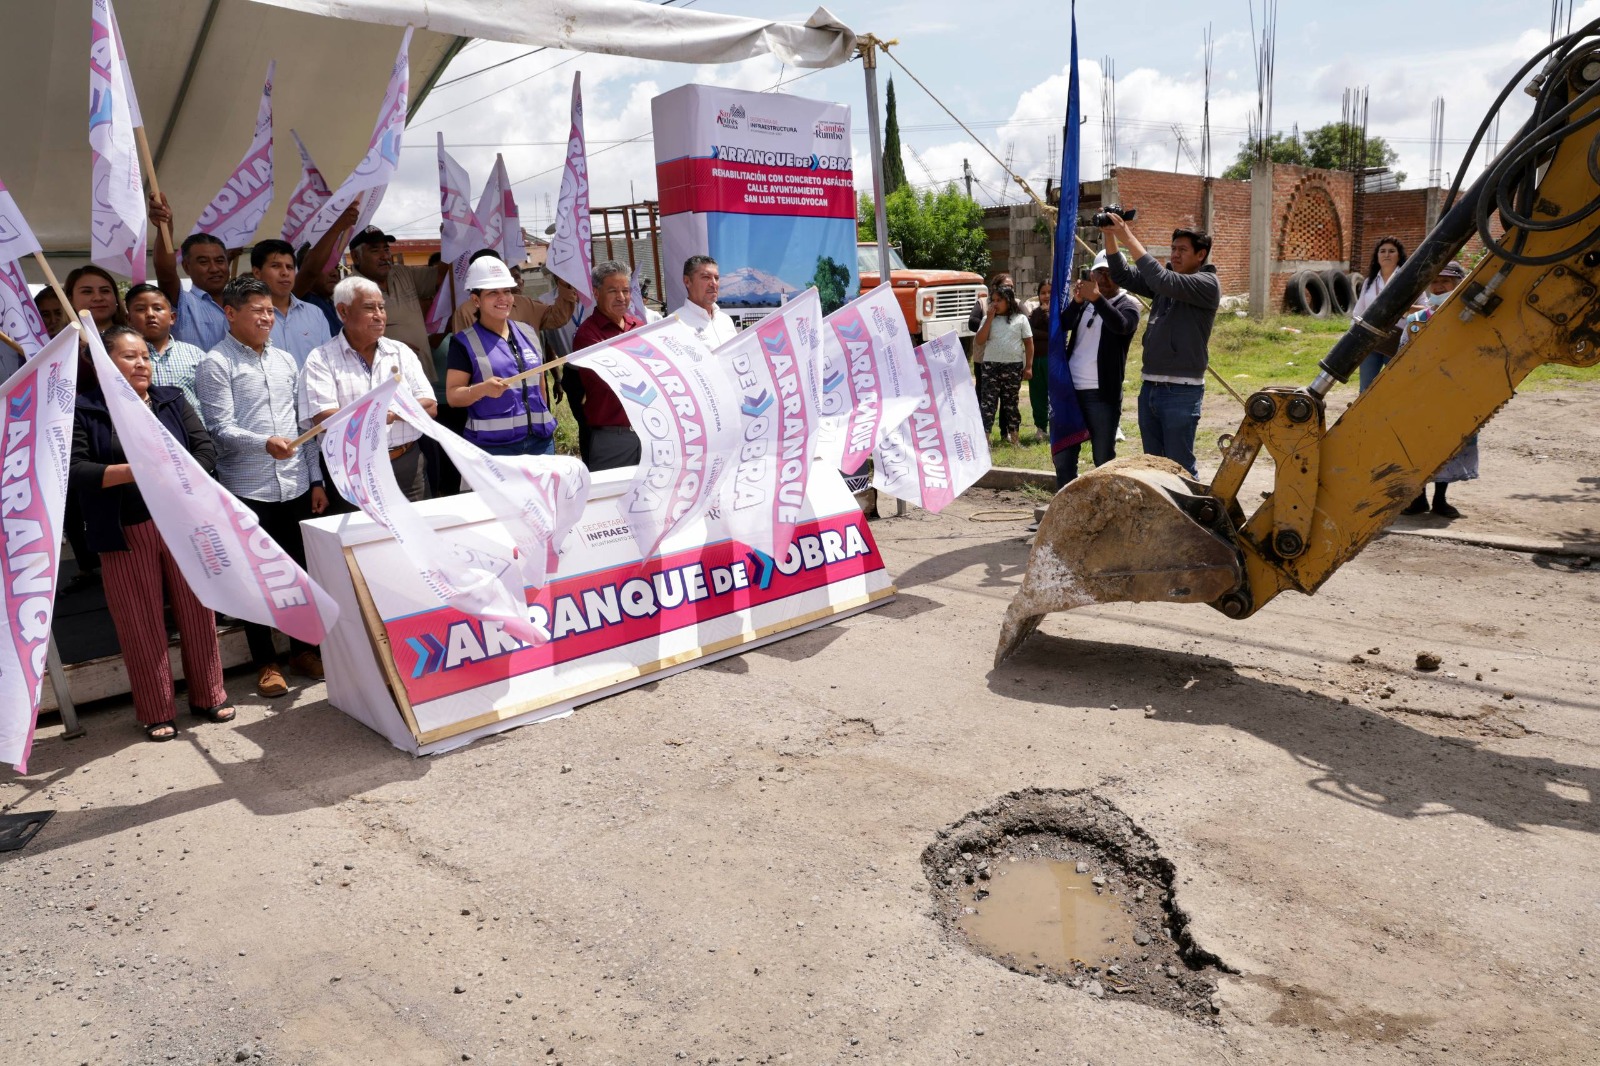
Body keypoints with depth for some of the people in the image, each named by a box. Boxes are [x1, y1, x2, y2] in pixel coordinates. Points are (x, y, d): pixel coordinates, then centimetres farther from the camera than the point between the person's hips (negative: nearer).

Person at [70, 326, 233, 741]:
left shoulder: (171, 400, 8)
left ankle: (208, 696, 23)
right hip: (126, 535, -2)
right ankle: (156, 712, 17)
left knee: (197, 612, 8)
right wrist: (134, 471, -23)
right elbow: (73, 469, -11)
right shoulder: (82, 410, -1)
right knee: (142, 624, 5)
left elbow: (206, 448, -1)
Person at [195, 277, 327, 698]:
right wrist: (264, 444, -30)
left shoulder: (285, 360, 13)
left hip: (295, 485, 5)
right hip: (248, 489, -5)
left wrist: (315, 479, 11)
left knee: (300, 569, 11)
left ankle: (303, 650, 25)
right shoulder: (216, 364, -3)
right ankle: (266, 663, 15)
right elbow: (221, 429, -12)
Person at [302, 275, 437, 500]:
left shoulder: (402, 352, 11)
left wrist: (394, 410, -15)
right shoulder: (321, 360, 0)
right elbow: (322, 418, -13)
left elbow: (430, 406, 2)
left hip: (408, 468, 3)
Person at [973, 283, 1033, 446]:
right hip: (991, 365, 1)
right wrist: (989, 319, -8)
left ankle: (1013, 435, 19)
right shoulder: (988, 318, 7)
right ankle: (983, 435, -9)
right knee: (988, 400, -6)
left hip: (1014, 366, -1)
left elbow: (1029, 343, 3)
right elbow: (979, 341, -4)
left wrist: (1028, 366, -2)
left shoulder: (1020, 319, 3)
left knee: (1011, 402, 9)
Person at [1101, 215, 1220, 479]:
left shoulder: (1207, 284, -8)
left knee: (1180, 466, -4)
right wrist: (1110, 235, -4)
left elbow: (1162, 280, -23)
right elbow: (1123, 276, 9)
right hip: (1150, 387, 7)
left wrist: (1129, 238, -22)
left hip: (1181, 391, -7)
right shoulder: (1166, 283, 13)